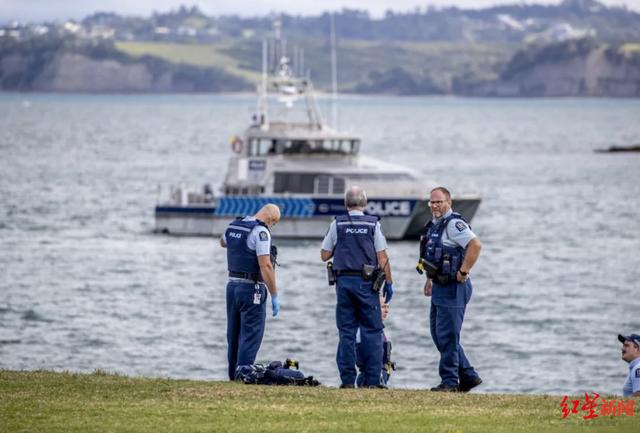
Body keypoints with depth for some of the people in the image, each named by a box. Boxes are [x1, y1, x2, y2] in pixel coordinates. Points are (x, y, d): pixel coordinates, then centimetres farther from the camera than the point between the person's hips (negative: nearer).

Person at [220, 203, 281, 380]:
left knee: (234, 335, 14)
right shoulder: (261, 231, -15)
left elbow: (223, 242, 33)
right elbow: (265, 266, -21)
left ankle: (233, 376, 19)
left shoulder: (233, 226, 9)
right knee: (251, 335, -5)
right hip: (252, 288, -8)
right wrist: (274, 296, -18)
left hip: (232, 285, 8)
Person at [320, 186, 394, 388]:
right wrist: (388, 283, 3)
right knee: (372, 331, 2)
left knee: (346, 332, 5)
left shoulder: (337, 224, 2)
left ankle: (347, 379, 2)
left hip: (343, 280, 2)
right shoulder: (373, 224, -2)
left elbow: (324, 255, 5)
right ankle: (372, 380, -3)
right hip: (366, 282, -2)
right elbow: (382, 258, -4)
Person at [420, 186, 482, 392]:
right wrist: (430, 279, 22)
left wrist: (463, 272, -22)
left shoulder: (454, 224, -15)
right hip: (440, 287, 11)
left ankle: (449, 381, -1)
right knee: (438, 334, 13)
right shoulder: (434, 225, 16)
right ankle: (468, 376, 18)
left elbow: (475, 245, -27)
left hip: (453, 288, -11)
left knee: (447, 336, -7)